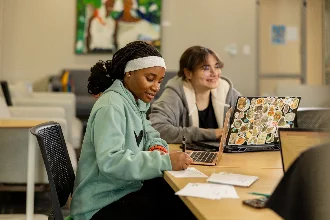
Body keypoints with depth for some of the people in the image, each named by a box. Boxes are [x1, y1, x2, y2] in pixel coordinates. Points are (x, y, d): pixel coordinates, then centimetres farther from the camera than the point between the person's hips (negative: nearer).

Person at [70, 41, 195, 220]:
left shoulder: (135, 101, 7)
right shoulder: (111, 106, -21)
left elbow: (148, 134, 19)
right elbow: (110, 162, -32)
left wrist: (157, 147, -6)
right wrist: (164, 161, -35)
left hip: (125, 190, 9)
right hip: (103, 205, -9)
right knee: (185, 205, -19)